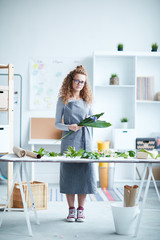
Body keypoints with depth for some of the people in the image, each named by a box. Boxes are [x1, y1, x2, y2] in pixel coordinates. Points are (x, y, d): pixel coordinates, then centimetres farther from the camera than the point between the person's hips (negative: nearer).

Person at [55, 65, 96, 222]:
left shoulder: (87, 100, 12)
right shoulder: (63, 100, 3)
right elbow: (57, 123, 2)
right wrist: (69, 127, -16)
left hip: (85, 141, 2)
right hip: (69, 141, -2)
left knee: (85, 173, 1)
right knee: (68, 173, 0)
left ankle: (81, 209, 14)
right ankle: (71, 209, 13)